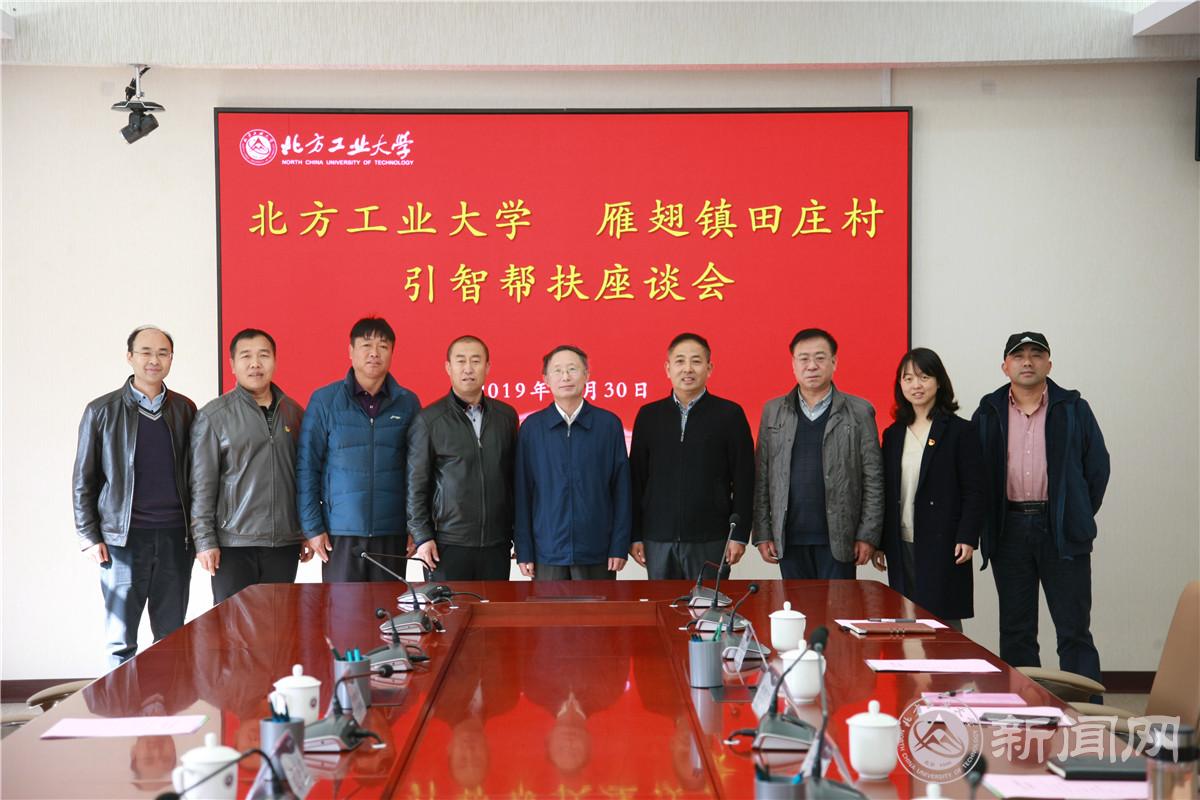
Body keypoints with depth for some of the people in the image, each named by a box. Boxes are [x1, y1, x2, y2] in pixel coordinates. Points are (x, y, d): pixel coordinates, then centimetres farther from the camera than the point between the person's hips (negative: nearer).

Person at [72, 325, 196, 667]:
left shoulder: (185, 409, 8)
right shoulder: (101, 411, 1)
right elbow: (84, 480, 4)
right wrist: (89, 537, -3)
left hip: (175, 537, 2)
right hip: (124, 538, -2)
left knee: (171, 637, 6)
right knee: (121, 641, 0)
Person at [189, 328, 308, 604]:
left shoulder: (293, 412, 10)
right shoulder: (214, 416, -1)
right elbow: (202, 485, -3)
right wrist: (205, 541, -8)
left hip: (284, 542, 3)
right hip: (233, 543, -3)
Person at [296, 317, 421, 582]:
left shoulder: (408, 403, 6)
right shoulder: (324, 401, 1)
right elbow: (306, 468, 1)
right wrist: (312, 527, -4)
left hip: (392, 534, 2)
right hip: (340, 533, -1)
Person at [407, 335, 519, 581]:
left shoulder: (506, 415, 10)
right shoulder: (428, 420, 0)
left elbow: (515, 478, 13)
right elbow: (416, 484, 0)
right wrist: (422, 537, -6)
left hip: (497, 544, 3)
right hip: (448, 545, -3)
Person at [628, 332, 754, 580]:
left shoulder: (729, 414, 2)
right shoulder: (648, 415, 9)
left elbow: (743, 478, 1)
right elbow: (636, 478, 10)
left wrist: (739, 535, -4)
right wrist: (635, 535, 5)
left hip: (710, 540, -2)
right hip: (658, 540, 2)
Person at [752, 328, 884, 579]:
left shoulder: (859, 412, 2)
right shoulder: (773, 411, 8)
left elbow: (873, 478, 0)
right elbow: (762, 477, 7)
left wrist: (868, 536, -5)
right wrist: (762, 534, 2)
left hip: (838, 539, -2)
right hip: (790, 538, 2)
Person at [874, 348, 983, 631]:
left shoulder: (959, 431, -2)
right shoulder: (893, 434, 13)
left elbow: (973, 491, -5)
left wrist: (967, 538, -14)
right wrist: (880, 543, 11)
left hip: (942, 544, -5)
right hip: (901, 544, 5)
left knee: (944, 620, -5)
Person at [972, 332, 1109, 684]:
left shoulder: (1074, 410, 5)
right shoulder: (988, 413, 8)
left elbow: (1098, 467, 8)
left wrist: (1078, 517, 5)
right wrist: (988, 523, 5)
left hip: (1061, 532, -2)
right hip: (1009, 532, 2)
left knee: (1075, 631, -2)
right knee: (1015, 631, 7)